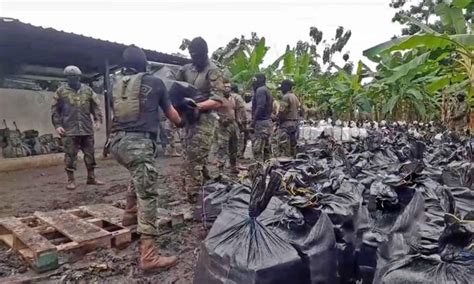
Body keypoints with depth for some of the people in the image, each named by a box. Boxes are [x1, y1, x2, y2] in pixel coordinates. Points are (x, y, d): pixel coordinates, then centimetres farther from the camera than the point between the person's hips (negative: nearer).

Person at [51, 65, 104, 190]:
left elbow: (96, 106, 9)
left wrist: (98, 120, -3)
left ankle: (91, 177, 19)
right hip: (69, 130, -2)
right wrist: (57, 125, -6)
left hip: (87, 129, 3)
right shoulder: (61, 91, 3)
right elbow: (55, 110, 3)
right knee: (70, 155, 1)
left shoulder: (88, 90, 8)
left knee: (90, 153, 8)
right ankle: (71, 180, 11)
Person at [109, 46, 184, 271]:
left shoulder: (117, 84, 16)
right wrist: (180, 123, 38)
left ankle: (130, 215, 45)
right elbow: (170, 113, 17)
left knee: (139, 177, 34)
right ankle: (148, 256, -11)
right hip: (139, 143, -6)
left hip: (117, 142, 7)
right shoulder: (154, 82, 6)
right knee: (147, 195, -9)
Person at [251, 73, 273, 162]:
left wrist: (253, 121, -16)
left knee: (257, 148, -10)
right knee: (266, 148, 12)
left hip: (261, 122, -10)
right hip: (268, 122, 10)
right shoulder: (267, 90, 21)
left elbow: (260, 107, -21)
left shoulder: (260, 90, -10)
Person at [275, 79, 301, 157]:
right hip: (295, 123, 10)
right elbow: (298, 112, 17)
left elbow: (281, 112, -16)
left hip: (286, 124, -9)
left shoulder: (286, 97, -11)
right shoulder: (295, 98, 17)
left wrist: (278, 122, -3)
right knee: (292, 145, 12)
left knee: (283, 147, -11)